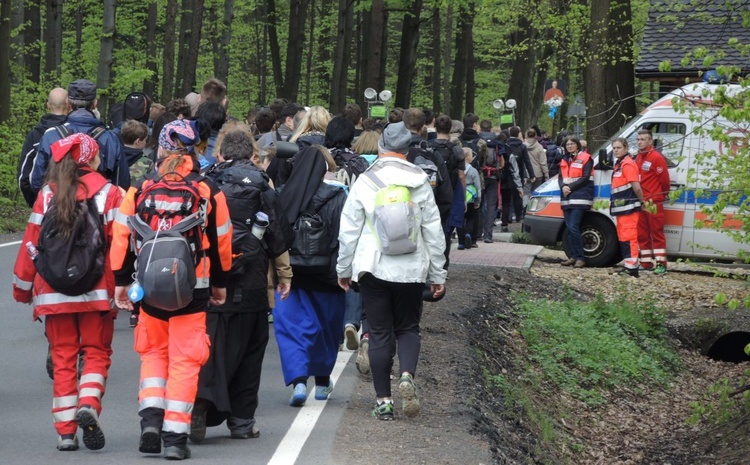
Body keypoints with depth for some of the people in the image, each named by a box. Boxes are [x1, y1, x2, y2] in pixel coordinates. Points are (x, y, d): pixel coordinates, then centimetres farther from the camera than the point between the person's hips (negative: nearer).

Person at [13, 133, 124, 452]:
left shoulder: (48, 195, 2)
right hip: (96, 291, -2)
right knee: (97, 352, 9)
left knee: (63, 357, 8)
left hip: (54, 291, 2)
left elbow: (32, 241, 4)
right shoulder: (108, 193, -3)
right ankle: (88, 404, -15)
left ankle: (65, 431, 5)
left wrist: (22, 287, 14)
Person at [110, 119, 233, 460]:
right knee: (184, 360, 4)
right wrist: (220, 283, 19)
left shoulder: (140, 190, -2)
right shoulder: (208, 192, -2)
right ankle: (175, 436, 1)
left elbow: (122, 237, 0)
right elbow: (221, 243, 5)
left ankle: (151, 418, 4)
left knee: (154, 353, 20)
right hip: (193, 290, -1)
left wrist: (121, 281, 10)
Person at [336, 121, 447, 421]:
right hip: (411, 270, 1)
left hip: (373, 269, -1)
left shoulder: (364, 183, -4)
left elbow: (348, 230, -1)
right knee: (408, 328, 14)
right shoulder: (420, 183, 0)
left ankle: (383, 400, 5)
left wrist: (344, 269, 11)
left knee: (379, 333, 6)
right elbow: (434, 232, 3)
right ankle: (407, 375, -13)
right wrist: (437, 274, 10)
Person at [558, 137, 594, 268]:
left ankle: (580, 258, -12)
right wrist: (563, 187, -6)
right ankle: (573, 257, 9)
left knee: (573, 228, -15)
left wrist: (570, 187, -14)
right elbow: (560, 178, 15)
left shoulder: (585, 159, -1)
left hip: (579, 198, -7)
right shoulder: (564, 160, 20)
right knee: (569, 228, 4)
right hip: (567, 198, 7)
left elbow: (585, 178, -9)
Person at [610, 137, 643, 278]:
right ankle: (627, 266, 21)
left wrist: (641, 202, -6)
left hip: (628, 208, -11)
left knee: (629, 238, -12)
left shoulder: (628, 164, -12)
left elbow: (636, 187, -17)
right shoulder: (619, 165, 19)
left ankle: (632, 268, -15)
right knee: (623, 238, 15)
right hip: (621, 208, 11)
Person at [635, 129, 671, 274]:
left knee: (657, 233, -7)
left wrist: (663, 195, 3)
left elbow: (664, 180, -10)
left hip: (654, 203, -8)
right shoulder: (638, 158, 17)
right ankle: (646, 263, 15)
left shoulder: (656, 158, -10)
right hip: (640, 202, 8)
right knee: (642, 234, 9)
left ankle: (661, 264, -7)